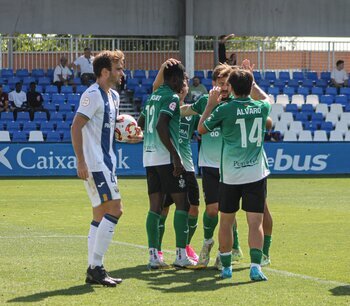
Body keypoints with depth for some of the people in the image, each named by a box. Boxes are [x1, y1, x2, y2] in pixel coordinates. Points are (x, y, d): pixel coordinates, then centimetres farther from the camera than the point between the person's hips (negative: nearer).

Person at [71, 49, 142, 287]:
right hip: (94, 164, -10)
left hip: (105, 163, 10)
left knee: (101, 215, 10)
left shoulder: (113, 96, 15)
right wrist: (81, 161, -23)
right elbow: (76, 127, -18)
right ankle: (96, 266, -11)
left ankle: (94, 270, 13)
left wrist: (126, 138, 11)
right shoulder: (93, 94, -13)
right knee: (115, 210, -13)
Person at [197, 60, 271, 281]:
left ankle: (226, 267, 19)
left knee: (226, 222, 13)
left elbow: (201, 128, 7)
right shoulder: (262, 108, 1)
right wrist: (252, 83, 37)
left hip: (231, 175, -1)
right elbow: (267, 98, 28)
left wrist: (211, 104, 15)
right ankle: (256, 266, -16)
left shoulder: (225, 109, -8)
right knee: (256, 223, -2)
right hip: (256, 174, 1)